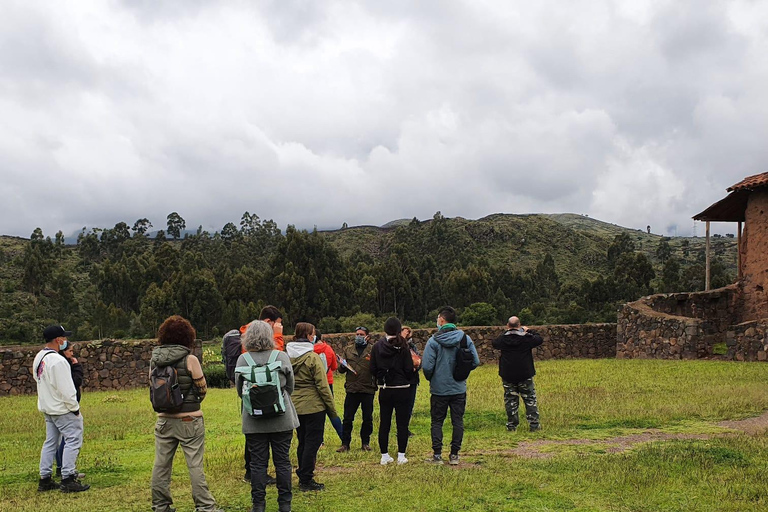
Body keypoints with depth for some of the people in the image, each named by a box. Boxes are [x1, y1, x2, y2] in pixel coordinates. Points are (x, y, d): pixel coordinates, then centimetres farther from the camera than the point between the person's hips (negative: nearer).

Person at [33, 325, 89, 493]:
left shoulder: (38, 358, 7)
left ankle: (45, 479, 20)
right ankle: (68, 479, -4)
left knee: (50, 442, 16)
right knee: (73, 441, -3)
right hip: (63, 409, -10)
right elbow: (66, 389, -22)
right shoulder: (58, 361, -22)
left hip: (47, 408, 10)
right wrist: (75, 408, -13)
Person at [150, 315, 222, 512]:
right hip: (189, 420, -4)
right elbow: (202, 389, -6)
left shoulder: (155, 360, 0)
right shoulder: (190, 359, -13)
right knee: (195, 465, 1)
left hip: (164, 419, 4)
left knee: (161, 464, 12)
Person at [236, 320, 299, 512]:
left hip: (254, 422, 0)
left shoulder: (242, 360, -6)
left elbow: (239, 390, 5)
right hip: (281, 418, 0)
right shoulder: (282, 357, -6)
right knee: (282, 461, 9)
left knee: (258, 462, 8)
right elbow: (290, 386, 5)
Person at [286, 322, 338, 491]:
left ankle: (303, 477, 25)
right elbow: (323, 386, -14)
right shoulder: (313, 357, -15)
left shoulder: (288, 357, 2)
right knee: (312, 443, 2)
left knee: (302, 442, 17)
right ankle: (306, 480, 4)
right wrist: (332, 409, -7)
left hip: (295, 407, 7)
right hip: (313, 406, -7)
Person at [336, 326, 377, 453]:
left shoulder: (373, 350, 3)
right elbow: (340, 370, 11)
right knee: (347, 418, 2)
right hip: (352, 389, 2)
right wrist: (343, 366, -11)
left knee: (368, 419, 7)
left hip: (368, 389, -2)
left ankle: (365, 443, 20)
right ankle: (345, 444, 10)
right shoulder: (347, 350, 13)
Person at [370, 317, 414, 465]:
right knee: (402, 423, 5)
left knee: (384, 423, 11)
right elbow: (409, 369, -9)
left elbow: (373, 369, 0)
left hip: (384, 390, 3)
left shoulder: (377, 347, -3)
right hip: (402, 390, -3)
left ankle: (384, 455, 15)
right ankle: (401, 455, 7)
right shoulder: (403, 347, -12)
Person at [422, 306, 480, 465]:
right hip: (459, 388, 2)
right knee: (458, 421, 10)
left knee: (437, 422, 9)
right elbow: (475, 362, -1)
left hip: (439, 388, -2)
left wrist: (430, 378, 6)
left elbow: (426, 366, -15)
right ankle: (454, 455, 13)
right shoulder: (465, 338, -3)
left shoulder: (433, 341, -13)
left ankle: (437, 455, 9)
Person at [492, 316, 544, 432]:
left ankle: (512, 425, 9)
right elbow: (540, 339, 6)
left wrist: (505, 333, 19)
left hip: (507, 375, 2)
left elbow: (494, 344, 16)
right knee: (530, 399, 9)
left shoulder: (503, 339, -5)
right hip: (525, 375, -1)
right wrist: (529, 331, 18)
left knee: (510, 400, 9)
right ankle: (534, 424, 8)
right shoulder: (526, 338, -9)